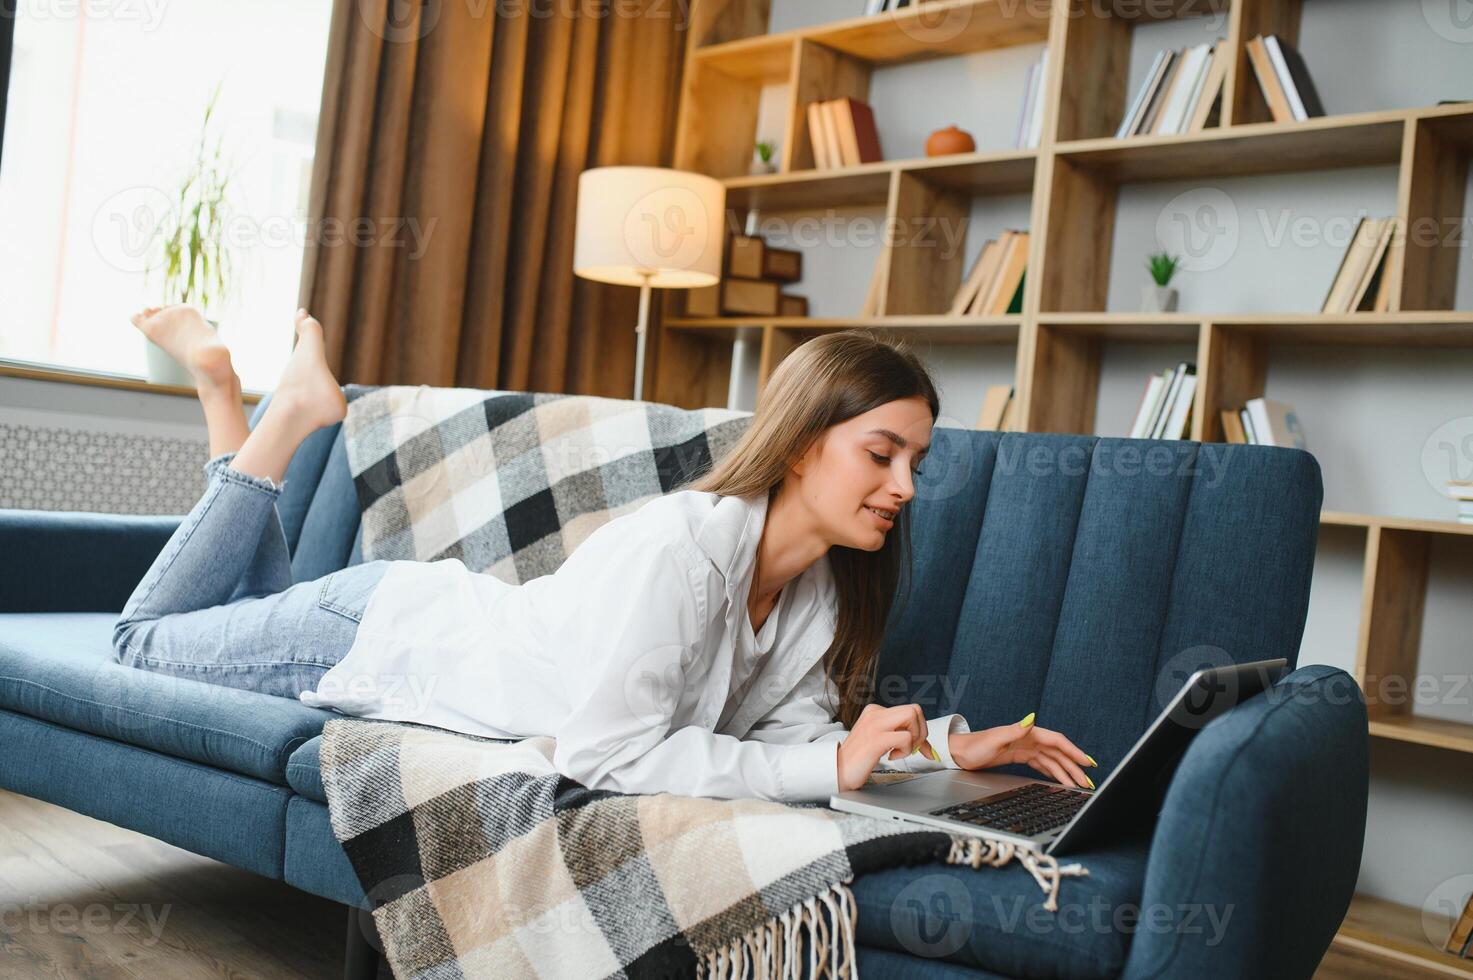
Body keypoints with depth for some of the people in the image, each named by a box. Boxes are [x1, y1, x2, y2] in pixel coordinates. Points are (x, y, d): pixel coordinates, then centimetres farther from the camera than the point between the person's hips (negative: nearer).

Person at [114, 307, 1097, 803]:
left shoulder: (824, 585, -15)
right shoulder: (677, 549, -39)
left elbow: (791, 720, -7)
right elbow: (606, 751, -40)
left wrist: (948, 742, -19)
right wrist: (833, 766, -39)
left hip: (459, 609, 6)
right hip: (384, 630, -6)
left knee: (264, 607, 32)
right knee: (147, 637, 18)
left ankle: (235, 390, 32)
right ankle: (290, 414, 18)